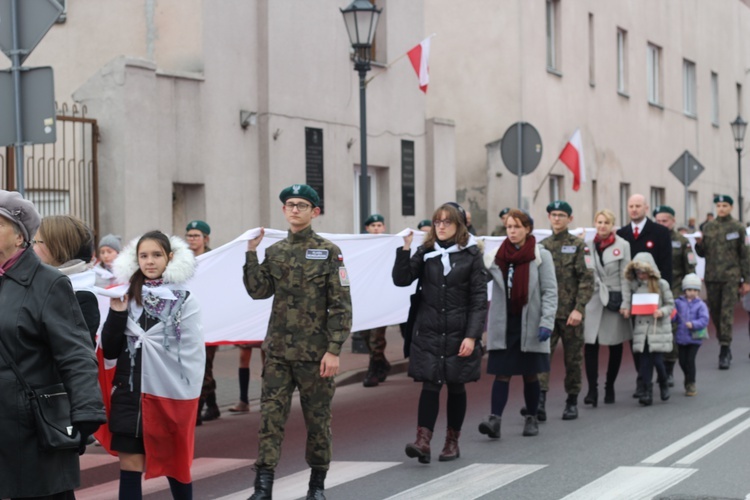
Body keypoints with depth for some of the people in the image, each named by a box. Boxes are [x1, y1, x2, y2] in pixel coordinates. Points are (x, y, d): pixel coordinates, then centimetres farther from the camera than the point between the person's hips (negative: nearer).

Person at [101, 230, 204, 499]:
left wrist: (188, 396, -7)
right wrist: (116, 314, -8)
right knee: (129, 465, 0)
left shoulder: (184, 300, -4)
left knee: (175, 464, 11)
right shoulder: (127, 296, 5)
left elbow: (194, 354, -4)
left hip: (169, 394, -2)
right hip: (129, 393, 2)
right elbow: (109, 351, 5)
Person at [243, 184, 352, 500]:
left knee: (317, 419, 8)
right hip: (278, 352, 3)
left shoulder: (328, 252, -3)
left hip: (315, 353, -3)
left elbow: (341, 306, -6)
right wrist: (251, 253, -8)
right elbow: (258, 291, -1)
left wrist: (334, 350, -12)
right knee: (270, 418, -3)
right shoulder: (274, 252, 9)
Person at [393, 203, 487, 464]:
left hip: (459, 334, -1)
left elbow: (479, 299, -5)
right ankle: (423, 441, -15)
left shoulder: (471, 255, -2)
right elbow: (401, 279, -3)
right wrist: (405, 249, -15)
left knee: (456, 386, 8)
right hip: (429, 333, 1)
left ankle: (452, 441, 20)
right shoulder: (425, 252, 6)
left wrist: (472, 336, -11)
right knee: (430, 385, -7)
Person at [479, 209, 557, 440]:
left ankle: (532, 418, 22)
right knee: (501, 373, -4)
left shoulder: (541, 256, -2)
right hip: (503, 325, 2)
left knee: (530, 374, 9)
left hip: (529, 325, -1)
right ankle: (494, 419, -11)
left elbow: (550, 291, -4)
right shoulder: (496, 256, 5)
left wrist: (546, 322, -13)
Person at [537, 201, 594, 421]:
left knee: (573, 358, 7)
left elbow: (587, 279, -7)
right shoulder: (542, 246, 10)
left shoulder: (578, 245, -1)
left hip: (570, 314, -2)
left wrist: (579, 309, -15)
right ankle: (539, 401, -19)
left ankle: (572, 402, 19)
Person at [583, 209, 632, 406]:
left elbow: (625, 276, -2)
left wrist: (625, 303, -6)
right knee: (590, 345, -9)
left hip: (614, 300, 0)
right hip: (592, 300, 0)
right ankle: (592, 389, -8)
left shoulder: (622, 245, -1)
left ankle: (610, 387, 21)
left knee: (615, 346, 9)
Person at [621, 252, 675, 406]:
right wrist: (625, 308, -10)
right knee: (645, 360, 2)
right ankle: (647, 391, 6)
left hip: (659, 328, -3)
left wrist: (662, 312, -16)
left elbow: (670, 304, 2)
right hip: (641, 328, 3)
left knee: (657, 359, -3)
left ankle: (663, 384, 24)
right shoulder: (633, 285, 6)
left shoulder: (661, 284, -3)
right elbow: (627, 296, 11)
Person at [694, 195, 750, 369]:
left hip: (731, 276, -3)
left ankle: (725, 351, -10)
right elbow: (702, 253, 13)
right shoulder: (708, 227, 9)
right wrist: (699, 244, -10)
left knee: (727, 313, -10)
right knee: (715, 313, 7)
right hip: (711, 276, 3)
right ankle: (725, 346, 21)